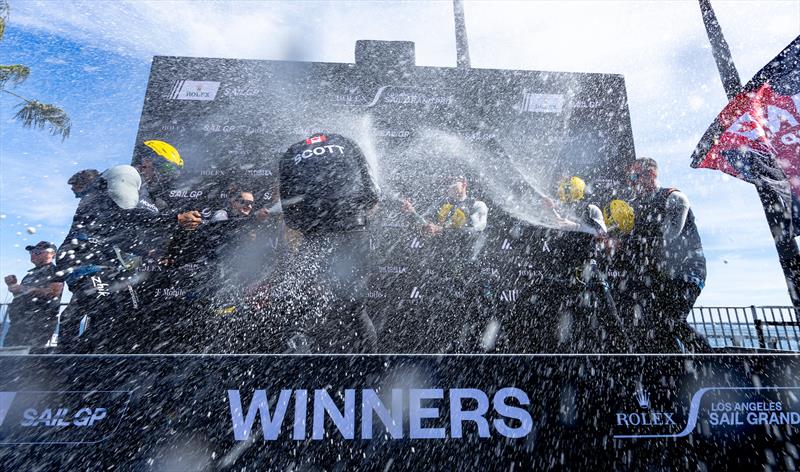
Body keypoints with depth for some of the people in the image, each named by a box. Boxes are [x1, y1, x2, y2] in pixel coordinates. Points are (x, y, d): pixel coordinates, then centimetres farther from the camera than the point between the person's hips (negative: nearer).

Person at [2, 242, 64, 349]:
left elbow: (54, 291, -19)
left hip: (40, 322, -9)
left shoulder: (55, 271, -2)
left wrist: (23, 288, -15)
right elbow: (21, 296, 29)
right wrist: (13, 285, 9)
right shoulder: (31, 273, 23)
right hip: (19, 321, 9)